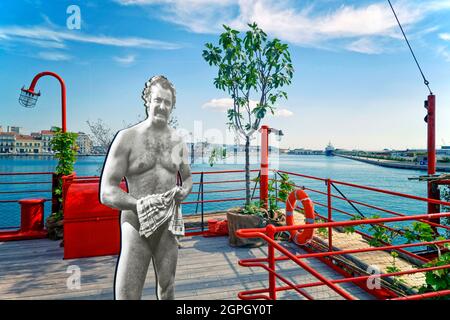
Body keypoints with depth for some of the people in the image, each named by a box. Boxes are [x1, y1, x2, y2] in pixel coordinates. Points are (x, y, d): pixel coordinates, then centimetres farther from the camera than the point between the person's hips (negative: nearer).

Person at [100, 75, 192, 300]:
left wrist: (184, 192, -6)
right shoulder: (127, 138, -7)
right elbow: (106, 193, -9)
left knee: (166, 291, 19)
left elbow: (187, 177, 17)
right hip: (136, 225, -3)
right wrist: (140, 204, -26)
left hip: (168, 226, 4)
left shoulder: (178, 141, 3)